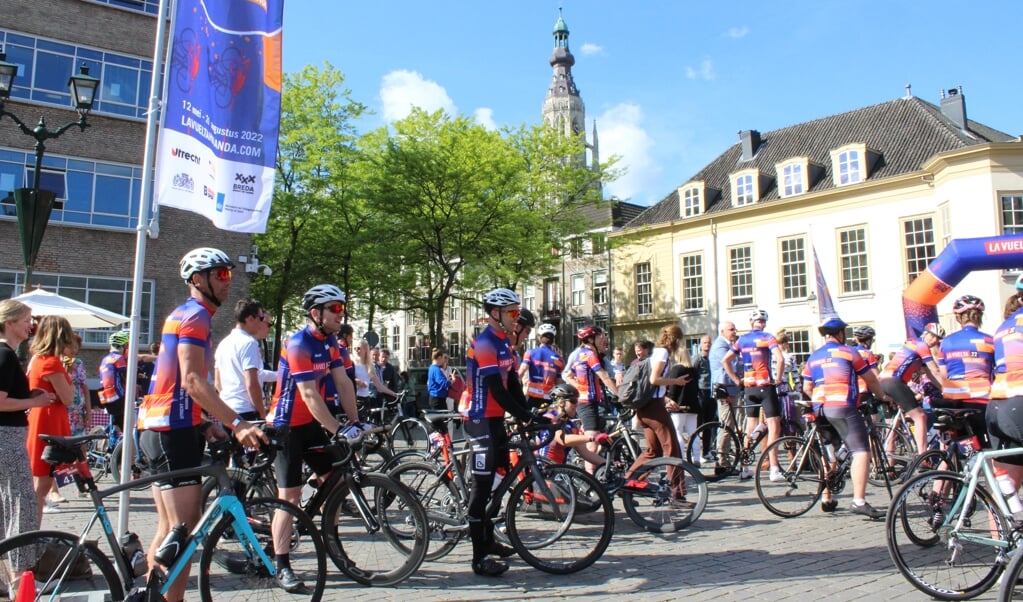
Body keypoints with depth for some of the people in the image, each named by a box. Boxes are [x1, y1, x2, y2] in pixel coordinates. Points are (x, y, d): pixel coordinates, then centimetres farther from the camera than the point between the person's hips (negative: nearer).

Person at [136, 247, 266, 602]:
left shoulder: (185, 315, 20)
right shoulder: (196, 315, -12)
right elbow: (193, 381, -24)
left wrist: (209, 426, 18)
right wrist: (237, 423, -29)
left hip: (162, 427, 10)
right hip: (172, 429, -10)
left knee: (170, 527, 15)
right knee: (185, 528, -8)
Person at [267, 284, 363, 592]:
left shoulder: (330, 342, 4)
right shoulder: (298, 344, -21)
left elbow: (342, 383, 1)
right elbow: (309, 395, -26)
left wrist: (355, 421, -6)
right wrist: (338, 430, -27)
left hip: (311, 423, 8)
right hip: (287, 425, -8)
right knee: (290, 496, -5)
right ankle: (281, 567, 4)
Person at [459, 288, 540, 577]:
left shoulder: (504, 343, 12)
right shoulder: (484, 344, -18)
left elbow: (513, 385, 8)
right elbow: (498, 391, -24)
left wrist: (530, 415, -2)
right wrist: (529, 418, -24)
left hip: (496, 418, 10)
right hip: (479, 419, -10)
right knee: (482, 483, -7)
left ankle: (488, 540, 29)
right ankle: (479, 556, -1)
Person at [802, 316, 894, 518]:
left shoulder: (813, 357, 16)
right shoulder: (848, 352, 3)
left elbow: (807, 388, 16)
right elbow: (870, 379, 9)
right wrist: (883, 396, 25)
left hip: (821, 409, 6)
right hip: (843, 407, -6)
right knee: (861, 451, -8)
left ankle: (826, 499, 22)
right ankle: (859, 501, -20)